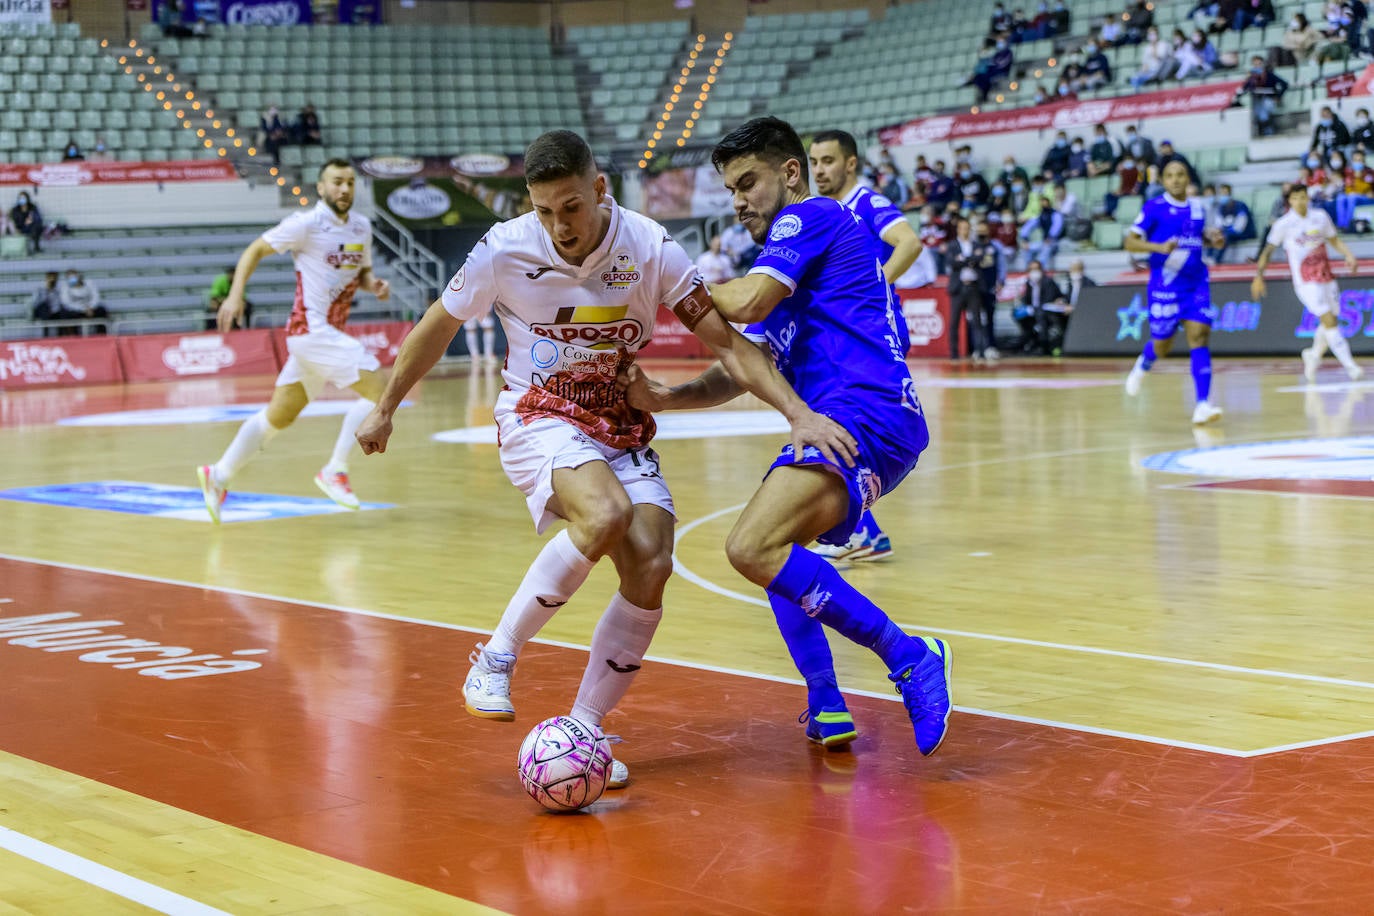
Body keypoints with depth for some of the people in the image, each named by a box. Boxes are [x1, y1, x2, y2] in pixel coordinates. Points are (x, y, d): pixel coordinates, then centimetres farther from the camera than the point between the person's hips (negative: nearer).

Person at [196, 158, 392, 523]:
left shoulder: (362, 227, 11)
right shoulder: (307, 223, -10)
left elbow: (361, 272, 24)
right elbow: (255, 250, -4)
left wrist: (374, 285, 1)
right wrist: (235, 294, -15)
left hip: (329, 332, 8)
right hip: (312, 327, -8)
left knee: (279, 415, 13)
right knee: (376, 387, -16)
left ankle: (219, 475, 20)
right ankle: (335, 471, -10)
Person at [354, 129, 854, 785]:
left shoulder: (649, 249, -13)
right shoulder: (504, 250, -14)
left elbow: (725, 341, -9)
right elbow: (438, 326, 3)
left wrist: (798, 412, -20)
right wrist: (385, 409, 13)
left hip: (624, 428, 3)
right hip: (539, 418, -3)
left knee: (650, 567, -17)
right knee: (606, 516, -33)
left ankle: (583, 729, 0)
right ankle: (496, 658, -18)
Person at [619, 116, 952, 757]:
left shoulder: (811, 217, 1)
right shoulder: (789, 261, 29)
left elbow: (747, 302, -13)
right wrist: (662, 398, 5)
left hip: (866, 414, -11)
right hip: (844, 418, 11)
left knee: (753, 548, -25)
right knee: (772, 550, 27)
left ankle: (909, 658, -22)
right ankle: (825, 705, 21)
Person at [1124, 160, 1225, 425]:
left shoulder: (1197, 207, 11)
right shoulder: (1154, 207, -5)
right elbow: (1130, 243, -9)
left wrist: (1215, 240, 6)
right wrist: (1159, 247, -25)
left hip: (1196, 283, 3)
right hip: (1165, 285, -3)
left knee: (1199, 336, -12)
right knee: (1162, 345, 7)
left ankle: (1202, 404, -17)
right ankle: (1142, 365, 45)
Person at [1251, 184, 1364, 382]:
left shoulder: (1320, 216, 5)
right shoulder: (1284, 224, -7)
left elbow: (1334, 240, 17)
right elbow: (1268, 250, 0)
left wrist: (1349, 255, 1)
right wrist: (1259, 275, -7)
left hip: (1326, 278, 5)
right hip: (1306, 282, -5)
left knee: (1332, 321, 10)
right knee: (1329, 320, -16)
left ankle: (1314, 355, 35)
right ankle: (1350, 366, -18)